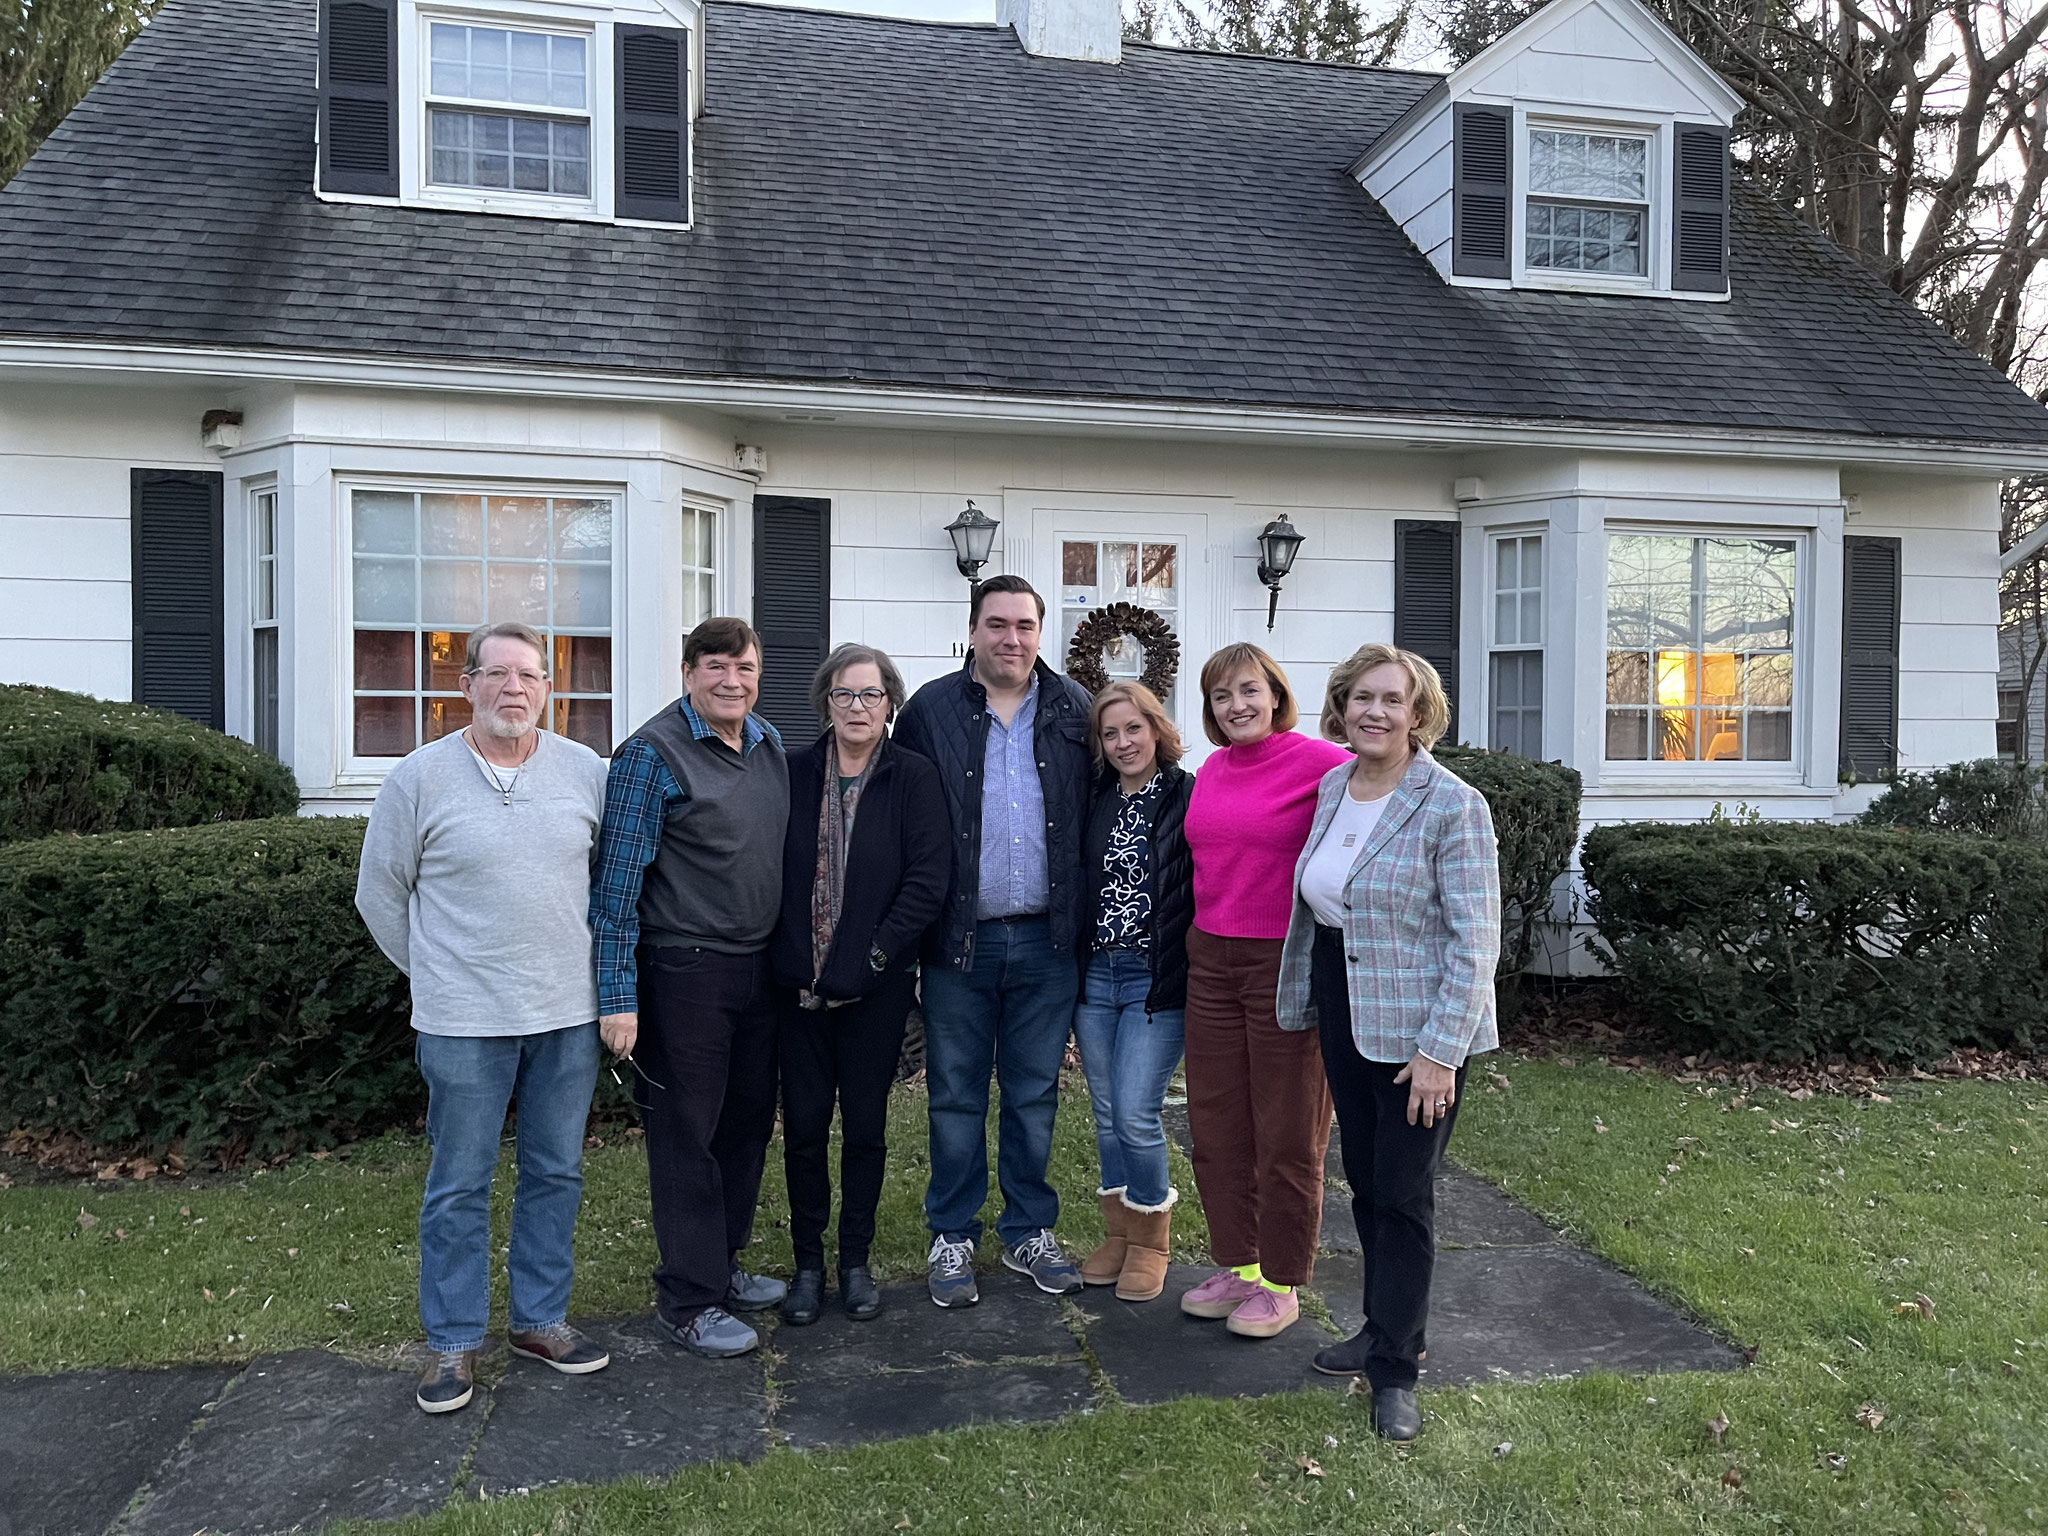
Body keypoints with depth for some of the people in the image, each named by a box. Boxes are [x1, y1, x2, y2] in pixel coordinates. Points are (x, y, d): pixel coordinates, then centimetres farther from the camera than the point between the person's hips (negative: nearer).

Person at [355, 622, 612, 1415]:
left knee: (556, 1174, 13)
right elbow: (381, 893, 5)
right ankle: (453, 1342, 21)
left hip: (568, 1014, 3)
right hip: (464, 1021, -2)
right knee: (459, 1184, 6)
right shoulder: (420, 777, -4)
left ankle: (541, 1319, 29)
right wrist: (435, 973, 8)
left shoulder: (587, 771, 2)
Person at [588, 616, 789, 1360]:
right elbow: (617, 880, -14)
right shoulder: (653, 753, -13)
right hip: (685, 971, -7)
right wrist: (617, 995, -17)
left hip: (760, 967, 7)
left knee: (748, 1121, 16)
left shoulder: (769, 743, 8)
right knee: (686, 1132, 2)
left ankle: (721, 1265, 33)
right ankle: (687, 1301, 15)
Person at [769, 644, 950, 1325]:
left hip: (875, 985, -1)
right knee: (803, 1126, 7)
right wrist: (783, 951, -4)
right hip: (798, 981, 2)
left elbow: (929, 876, -8)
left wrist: (878, 952, -13)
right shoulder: (794, 773, 4)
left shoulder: (914, 778, -3)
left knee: (865, 1127, 8)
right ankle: (808, 1263, 22)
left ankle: (856, 1261, 24)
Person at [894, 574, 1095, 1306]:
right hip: (960, 939, -1)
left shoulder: (1073, 710, 4)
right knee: (957, 1095, 10)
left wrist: (1082, 917, 1)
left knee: (1035, 1094, 13)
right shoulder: (930, 710, -1)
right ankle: (952, 1238, 24)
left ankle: (1029, 1231, 28)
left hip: (1046, 941, 2)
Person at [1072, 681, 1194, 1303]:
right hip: (1094, 973, 5)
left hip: (1156, 979, -5)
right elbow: (1076, 883, 11)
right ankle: (1117, 1234, 28)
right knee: (1107, 1115, 12)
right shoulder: (1095, 802, 8)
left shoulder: (1191, 797, -6)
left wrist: (1193, 974, -12)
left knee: (1135, 1116, -6)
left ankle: (1150, 1240, 15)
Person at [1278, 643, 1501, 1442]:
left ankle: (1394, 1371, 16)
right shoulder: (1329, 789, 6)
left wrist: (1439, 1050, -18)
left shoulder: (1452, 806, -15)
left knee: (1403, 1194, 2)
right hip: (1345, 1016, 6)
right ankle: (1384, 1326, 35)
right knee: (1365, 1182, 16)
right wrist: (1304, 1004, 19)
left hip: (1418, 1028, -6)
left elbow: (1475, 940, -16)